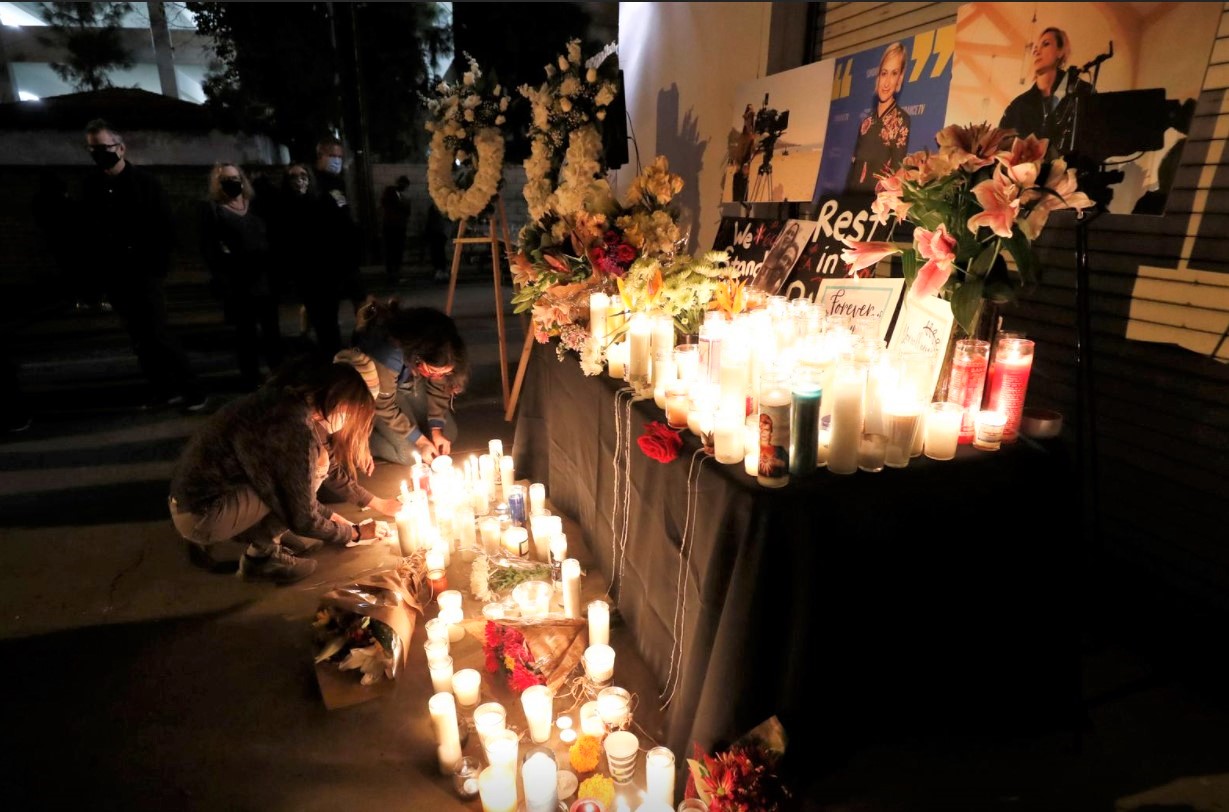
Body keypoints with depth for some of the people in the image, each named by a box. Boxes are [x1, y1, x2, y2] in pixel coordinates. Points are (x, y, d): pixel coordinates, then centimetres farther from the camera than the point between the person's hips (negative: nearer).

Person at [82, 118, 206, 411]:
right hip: (114, 276, 5)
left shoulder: (144, 181, -2)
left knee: (157, 334, -10)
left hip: (145, 273, -5)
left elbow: (164, 227, -6)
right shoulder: (92, 187, 8)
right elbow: (88, 233, 13)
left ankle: (191, 390, -3)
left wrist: (159, 267, -12)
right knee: (140, 338, 6)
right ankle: (165, 390, 13)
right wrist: (97, 269, 4)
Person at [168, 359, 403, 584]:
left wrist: (376, 503, 21)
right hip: (200, 516, -9)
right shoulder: (296, 428, -25)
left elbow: (331, 468, 17)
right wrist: (353, 533, -2)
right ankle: (260, 554, 0)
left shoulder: (292, 402, 2)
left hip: (197, 494, 9)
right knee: (314, 466, -14)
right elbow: (304, 520, -18)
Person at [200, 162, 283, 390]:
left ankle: (277, 369, 17)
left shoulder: (255, 205, 16)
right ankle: (250, 375, 8)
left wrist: (275, 268, 4)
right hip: (238, 281, -4)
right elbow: (209, 248, -5)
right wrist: (222, 279, -14)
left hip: (264, 276, 4)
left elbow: (269, 236, 14)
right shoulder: (213, 209, 3)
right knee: (246, 329, 0)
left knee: (271, 325, 7)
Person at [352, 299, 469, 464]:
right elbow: (384, 406, -26)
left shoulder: (438, 349, -27)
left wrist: (436, 430, -12)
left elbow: (439, 384, -9)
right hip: (374, 390, -5)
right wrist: (420, 440, -20)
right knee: (408, 454, -13)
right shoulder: (388, 354, -42)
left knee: (448, 435, 3)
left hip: (410, 381, 5)